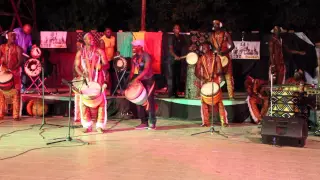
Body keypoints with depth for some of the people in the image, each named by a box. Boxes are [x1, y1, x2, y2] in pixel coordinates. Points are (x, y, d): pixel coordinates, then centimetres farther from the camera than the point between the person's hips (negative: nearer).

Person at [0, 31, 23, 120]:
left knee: (16, 93, -7)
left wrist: (13, 68, -22)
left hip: (15, 73, -2)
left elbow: (20, 61, -7)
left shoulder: (18, 48, 2)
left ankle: (16, 115, -5)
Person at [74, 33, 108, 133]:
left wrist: (101, 66, -28)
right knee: (84, 102, -3)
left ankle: (100, 125, 4)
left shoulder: (99, 52, 3)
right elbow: (77, 66, 1)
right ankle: (87, 126, 9)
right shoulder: (80, 53, 5)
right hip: (86, 81, 1)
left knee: (102, 102, -6)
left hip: (98, 81, -1)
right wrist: (83, 75, -18)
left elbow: (107, 65, -4)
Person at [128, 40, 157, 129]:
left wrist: (136, 79, -30)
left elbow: (146, 70, -23)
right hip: (139, 81, 7)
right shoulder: (134, 57, 8)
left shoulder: (146, 56, -13)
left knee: (150, 101, -6)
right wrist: (130, 80, -6)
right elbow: (132, 71, 8)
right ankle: (144, 122, 10)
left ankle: (152, 123, -2)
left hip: (148, 80, -7)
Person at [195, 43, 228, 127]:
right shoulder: (201, 59, 7)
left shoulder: (216, 58, 2)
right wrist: (201, 78, -17)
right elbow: (197, 72, 2)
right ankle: (205, 122, 2)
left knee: (219, 101, -8)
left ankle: (224, 121, -5)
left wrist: (214, 74, -23)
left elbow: (220, 70, -3)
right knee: (204, 101, -4)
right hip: (205, 82, 2)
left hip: (215, 82, -2)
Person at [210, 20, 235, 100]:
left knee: (228, 76, -3)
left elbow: (232, 45, -6)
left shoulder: (226, 34, -1)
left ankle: (231, 95, -1)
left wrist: (225, 52, -20)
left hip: (225, 57, -3)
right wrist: (215, 51, -11)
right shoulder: (212, 35, 9)